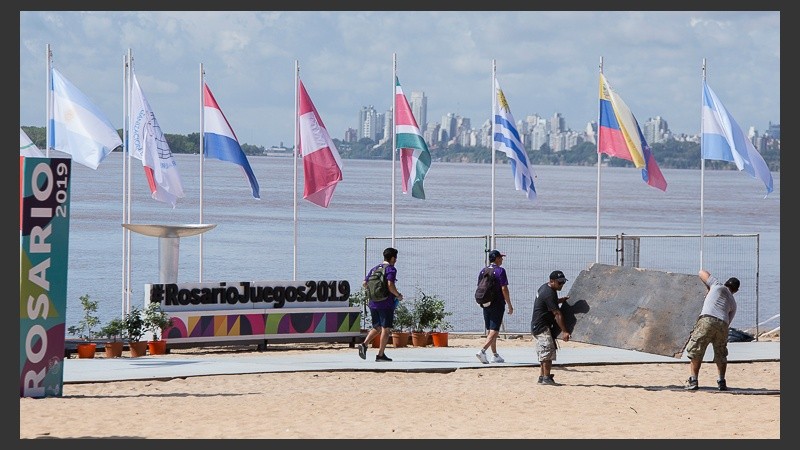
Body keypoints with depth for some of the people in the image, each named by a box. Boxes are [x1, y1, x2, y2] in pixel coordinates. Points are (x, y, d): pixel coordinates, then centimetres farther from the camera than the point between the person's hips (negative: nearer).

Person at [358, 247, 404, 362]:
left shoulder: (374, 269, 13)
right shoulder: (391, 269, -8)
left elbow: (365, 284, 12)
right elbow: (390, 285, -21)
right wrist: (398, 295, -6)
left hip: (373, 303, 6)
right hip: (386, 303, -6)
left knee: (377, 328, 16)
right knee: (386, 328, 1)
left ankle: (364, 344, -6)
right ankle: (381, 354, 0)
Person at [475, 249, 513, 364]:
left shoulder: (483, 271, 8)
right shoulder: (500, 271, -10)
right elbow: (504, 289, -14)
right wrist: (510, 305, -9)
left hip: (486, 304, 7)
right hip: (497, 305, -7)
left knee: (489, 330, 14)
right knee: (494, 330, -8)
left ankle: (495, 355, 20)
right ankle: (482, 351, -23)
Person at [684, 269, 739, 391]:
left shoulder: (718, 286, 20)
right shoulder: (733, 303, 27)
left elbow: (702, 272, 29)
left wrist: (709, 289, 43)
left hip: (707, 320, -3)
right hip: (723, 325, 3)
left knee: (695, 351, 1)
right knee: (721, 355, 20)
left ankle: (693, 381, -4)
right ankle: (721, 381, 15)